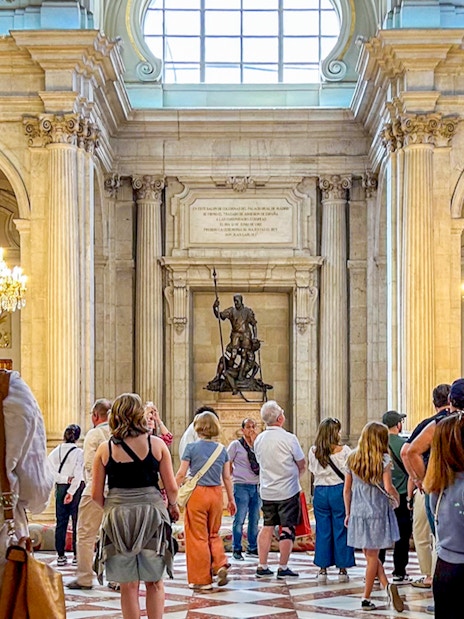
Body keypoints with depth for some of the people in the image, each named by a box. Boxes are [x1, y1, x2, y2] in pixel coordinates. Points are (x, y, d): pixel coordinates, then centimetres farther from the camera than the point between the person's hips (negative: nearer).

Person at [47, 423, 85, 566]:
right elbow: (78, 474, -14)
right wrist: (71, 492, -12)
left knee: (61, 522, 8)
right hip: (76, 488, -3)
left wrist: (65, 478, -9)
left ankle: (60, 555, 8)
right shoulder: (79, 452, -9)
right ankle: (77, 555, 1)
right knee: (77, 522, 2)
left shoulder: (55, 452, 2)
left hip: (60, 487, 3)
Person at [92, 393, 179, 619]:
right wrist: (173, 505, 22)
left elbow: (96, 494, 2)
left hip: (118, 517, 0)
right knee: (154, 582, 11)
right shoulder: (156, 444, -1)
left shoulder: (105, 449, 1)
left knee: (128, 585, 7)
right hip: (152, 513, 0)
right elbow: (171, 488, 1)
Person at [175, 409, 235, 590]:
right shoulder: (222, 449, 4)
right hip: (216, 494, 4)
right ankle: (220, 565, -3)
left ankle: (202, 580, 9)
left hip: (197, 493, -4)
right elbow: (227, 477, 8)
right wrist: (231, 499, 17)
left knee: (198, 536, 5)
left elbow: (181, 474, -6)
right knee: (213, 534, 20)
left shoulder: (192, 448, -6)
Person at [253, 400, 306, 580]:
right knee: (287, 528, 1)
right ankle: (283, 568, 1)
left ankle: (262, 567, 12)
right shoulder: (288, 438, -14)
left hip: (267, 491, 5)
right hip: (288, 491, -5)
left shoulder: (258, 440, 3)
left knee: (267, 527, 12)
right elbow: (302, 465, -4)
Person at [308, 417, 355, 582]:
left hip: (320, 492, 3)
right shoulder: (344, 451, -9)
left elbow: (312, 470, 9)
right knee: (341, 530, 4)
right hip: (339, 491, -3)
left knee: (322, 530, 9)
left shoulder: (313, 452, 0)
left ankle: (322, 569, 11)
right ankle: (342, 569, 7)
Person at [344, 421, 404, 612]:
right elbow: (388, 488, -15)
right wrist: (396, 496, 5)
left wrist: (348, 513, 15)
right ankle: (366, 598, 4)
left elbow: (347, 490, 7)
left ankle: (387, 586, -2)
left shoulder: (352, 459, 4)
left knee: (370, 555, 11)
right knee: (372, 556, 5)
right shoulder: (383, 460, -8)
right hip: (378, 512, -3)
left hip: (358, 512, 3)